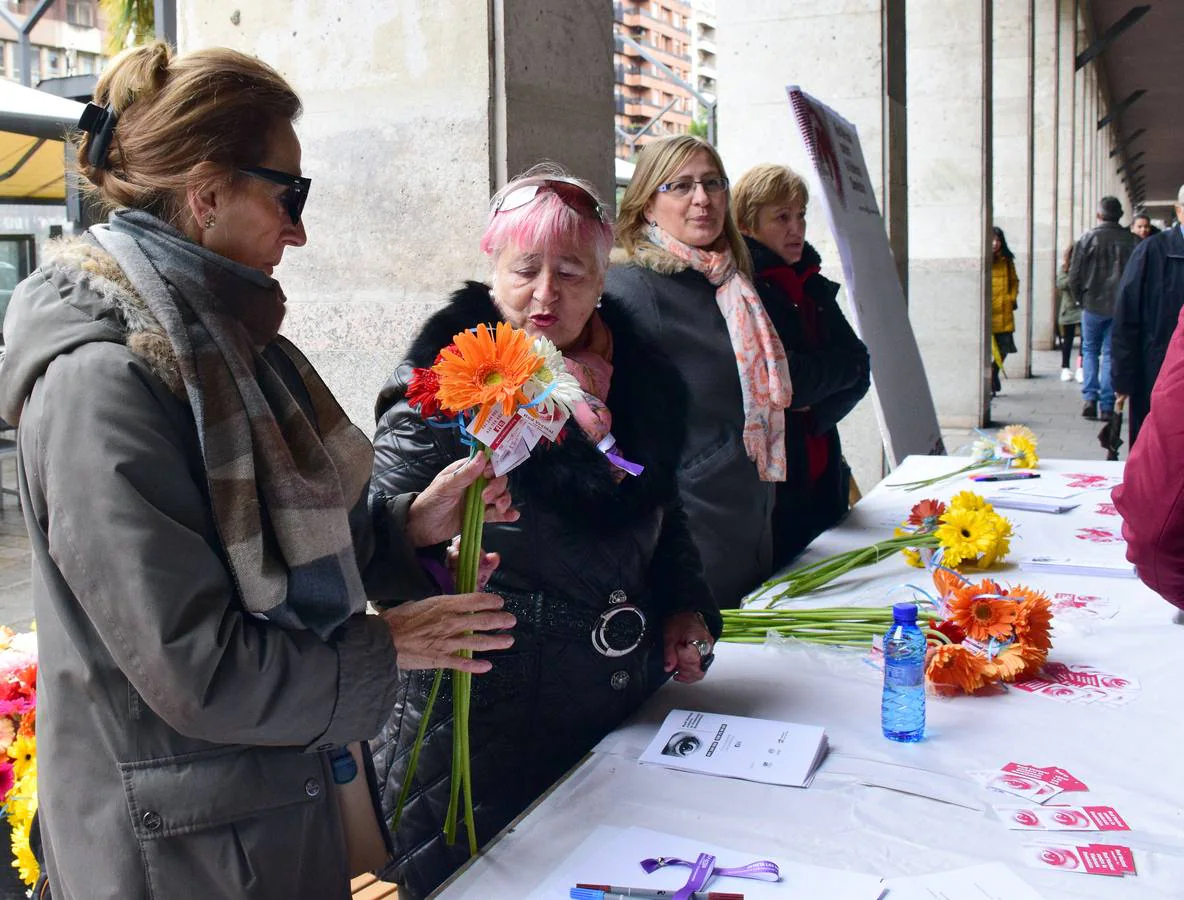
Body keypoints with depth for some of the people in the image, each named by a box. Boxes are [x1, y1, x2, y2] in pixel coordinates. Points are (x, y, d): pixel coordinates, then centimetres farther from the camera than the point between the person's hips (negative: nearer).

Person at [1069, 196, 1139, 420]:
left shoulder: (1087, 239, -6)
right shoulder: (1132, 241, -2)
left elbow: (1074, 276, -4)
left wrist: (1081, 299, 10)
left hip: (1093, 305, -1)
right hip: (1122, 307, 1)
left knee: (1090, 351, 14)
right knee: (1111, 354, 6)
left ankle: (1090, 397, 0)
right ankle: (1107, 406, 3)